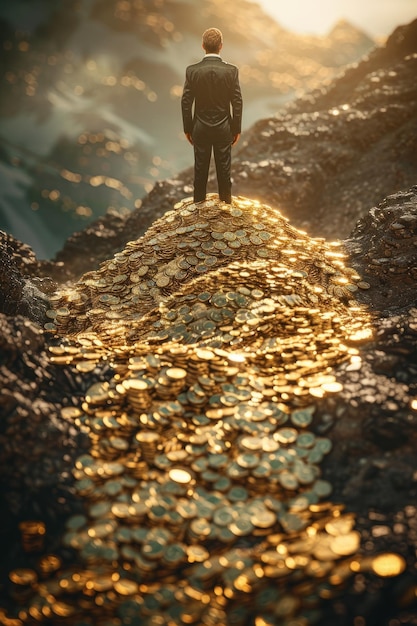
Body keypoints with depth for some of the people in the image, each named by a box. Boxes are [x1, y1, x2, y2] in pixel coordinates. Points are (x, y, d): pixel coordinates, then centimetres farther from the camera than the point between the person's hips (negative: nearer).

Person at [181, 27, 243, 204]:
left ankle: (199, 202, 27)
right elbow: (237, 103, -9)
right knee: (224, 168, 12)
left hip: (200, 128, 1)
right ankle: (226, 201, 26)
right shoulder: (231, 70, -13)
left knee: (200, 167, 14)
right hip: (224, 128, 0)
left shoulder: (192, 70, -12)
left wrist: (187, 129, 5)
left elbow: (186, 103, -8)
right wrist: (237, 129, 3)